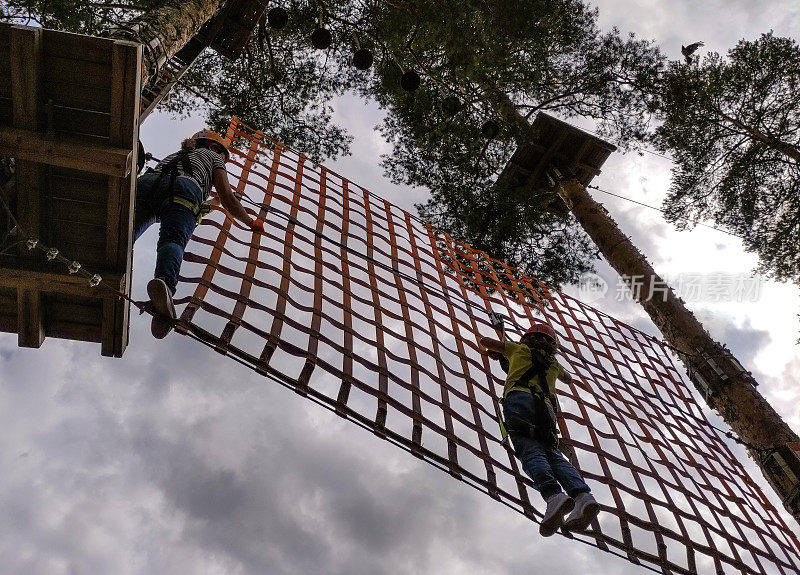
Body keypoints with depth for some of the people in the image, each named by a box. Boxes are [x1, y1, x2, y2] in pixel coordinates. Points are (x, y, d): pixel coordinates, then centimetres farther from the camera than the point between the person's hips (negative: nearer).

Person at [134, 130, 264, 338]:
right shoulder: (212, 156, 34)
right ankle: (164, 284, -55)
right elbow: (228, 199, 22)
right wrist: (252, 223, 37)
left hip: (146, 182, 5)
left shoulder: (174, 155, 48)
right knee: (173, 241, -26)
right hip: (182, 189, -5)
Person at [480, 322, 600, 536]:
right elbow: (568, 378, 60)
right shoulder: (553, 363, 36)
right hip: (546, 407, 4)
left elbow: (484, 340, 38)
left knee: (530, 450, -21)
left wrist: (496, 351, 58)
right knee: (552, 454, -9)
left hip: (519, 398, -4)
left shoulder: (519, 349, 28)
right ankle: (582, 495, -35)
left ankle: (553, 494, -45)